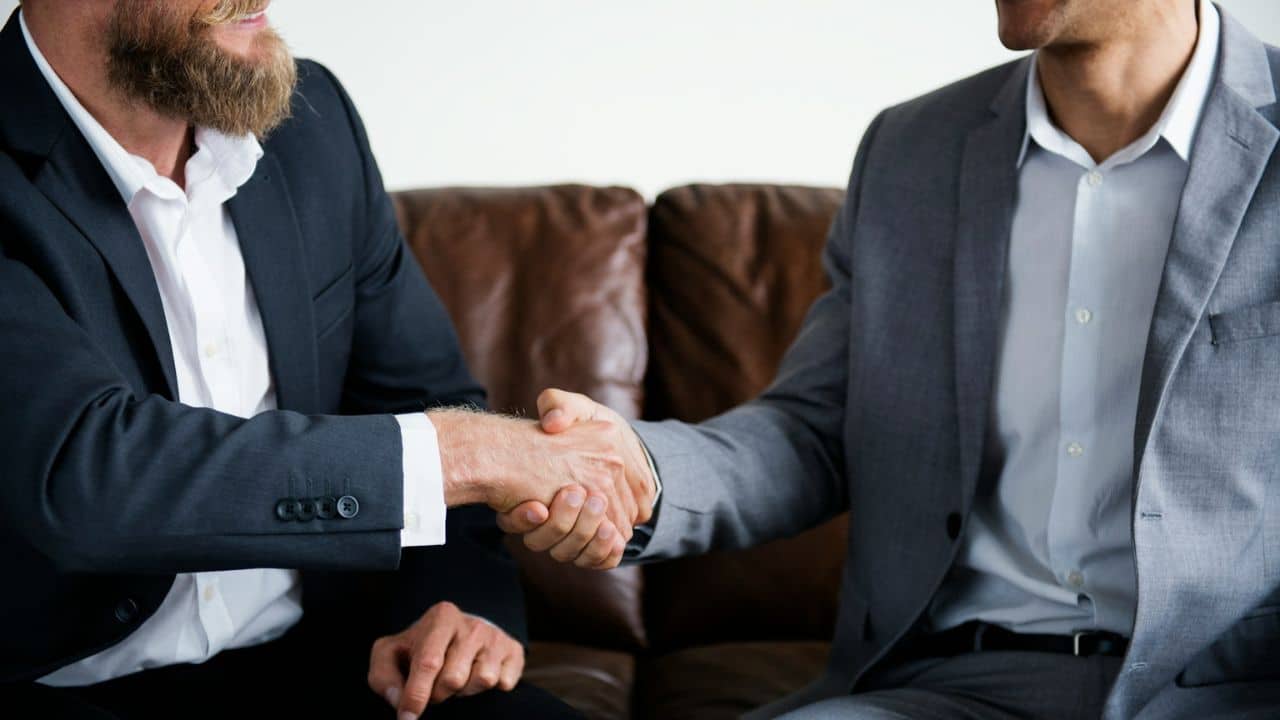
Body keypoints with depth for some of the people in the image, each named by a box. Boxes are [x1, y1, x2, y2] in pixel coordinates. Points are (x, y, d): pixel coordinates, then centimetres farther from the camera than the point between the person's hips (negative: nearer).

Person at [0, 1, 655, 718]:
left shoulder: (311, 119, 2)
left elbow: (425, 395, 8)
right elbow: (83, 471, -31)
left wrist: (464, 602, -11)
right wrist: (458, 451, -27)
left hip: (310, 659, 5)